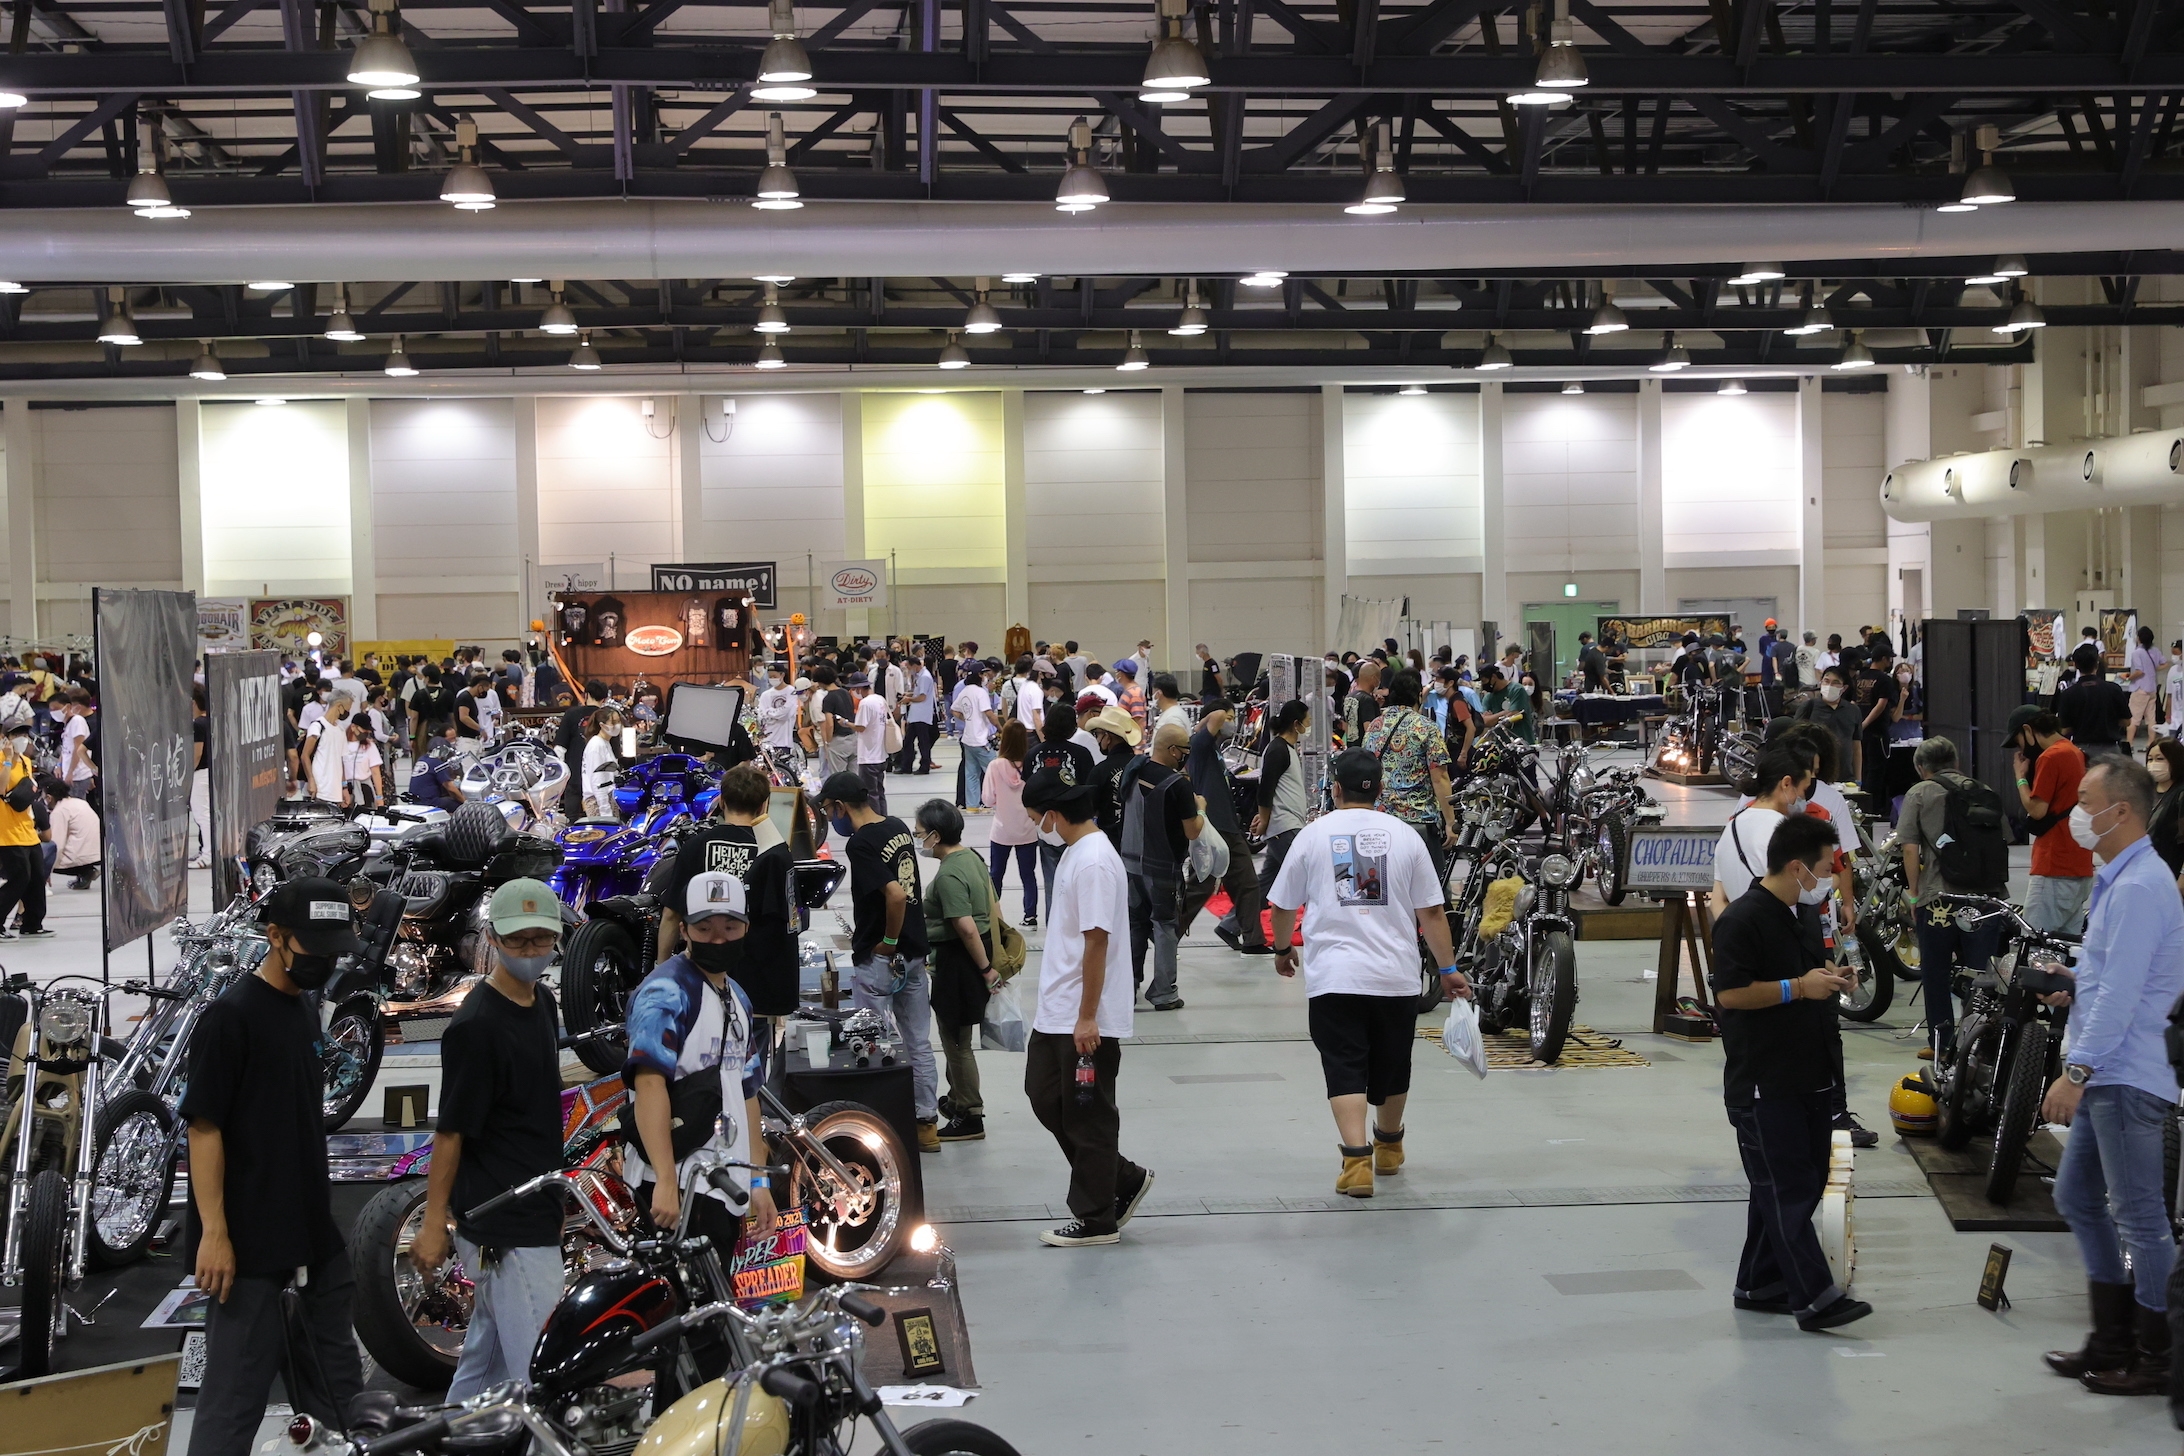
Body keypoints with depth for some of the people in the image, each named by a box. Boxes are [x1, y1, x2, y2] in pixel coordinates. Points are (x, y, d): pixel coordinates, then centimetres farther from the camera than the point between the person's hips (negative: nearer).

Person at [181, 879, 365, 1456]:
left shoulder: (305, 1012, 13)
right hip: (249, 1243, -8)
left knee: (338, 1377, 14)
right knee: (237, 1392, -6)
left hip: (311, 1234, 9)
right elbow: (203, 1127, -15)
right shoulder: (230, 1016, -12)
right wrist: (213, 1233, -19)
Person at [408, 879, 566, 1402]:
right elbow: (451, 1130, -16)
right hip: (507, 1231, -9)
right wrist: (433, 1223, -14)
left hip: (533, 1216, 9)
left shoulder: (542, 1002, 10)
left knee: (487, 1355, 18)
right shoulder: (476, 1024, -17)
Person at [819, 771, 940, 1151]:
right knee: (918, 1043, 13)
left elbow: (896, 894, -30)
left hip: (879, 959, -8)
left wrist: (887, 942, -15)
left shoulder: (861, 844, -19)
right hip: (915, 951, 8)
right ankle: (927, 1123, 19)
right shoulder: (899, 829, 6)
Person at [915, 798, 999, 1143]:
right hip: (978, 953, 10)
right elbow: (993, 906, 13)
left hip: (958, 959, -10)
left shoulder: (948, 875, -23)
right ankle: (958, 1099, 40)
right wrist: (993, 960, 17)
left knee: (957, 1040, 2)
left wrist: (986, 969, -19)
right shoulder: (971, 856, 7)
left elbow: (966, 928, -27)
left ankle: (970, 1119, 11)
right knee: (956, 1036, 24)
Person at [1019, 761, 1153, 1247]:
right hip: (1057, 1015, 10)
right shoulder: (1075, 852, 12)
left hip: (1087, 1022, -10)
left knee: (1088, 1117, 1)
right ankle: (1124, 1180, 25)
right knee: (1045, 1098, 15)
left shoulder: (1094, 862, -20)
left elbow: (1097, 941, -22)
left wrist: (1087, 1017, -21)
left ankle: (1097, 1219, 13)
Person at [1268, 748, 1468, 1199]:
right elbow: (1431, 912, 1)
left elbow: (1283, 907, 8)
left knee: (1345, 1071, -2)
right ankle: (1389, 1148, 37)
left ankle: (1357, 1161, -18)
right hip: (1396, 976, 2)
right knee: (1392, 1067, 18)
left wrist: (1283, 949, 26)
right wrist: (1448, 969, 8)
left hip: (1333, 979, -2)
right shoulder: (1404, 835, 3)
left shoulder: (1313, 834, 1)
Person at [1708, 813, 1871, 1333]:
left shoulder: (1798, 916, 16)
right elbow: (1731, 993, -23)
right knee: (1787, 1191, -7)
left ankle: (1758, 1285, 22)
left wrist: (1827, 979, 11)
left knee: (1804, 1184, 13)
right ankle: (1815, 1297, -7)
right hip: (1763, 1085, -10)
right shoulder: (1742, 920, -15)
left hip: (1807, 1076, 10)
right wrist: (1798, 988, -20)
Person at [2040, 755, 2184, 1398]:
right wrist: (2075, 984, 6)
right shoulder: (2117, 880, 16)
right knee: (2077, 1197, 16)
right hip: (2106, 1077, 11)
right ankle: (2113, 1340, 25)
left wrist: (2077, 1071, -25)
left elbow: (2121, 992, -24)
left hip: (2129, 1078, -11)